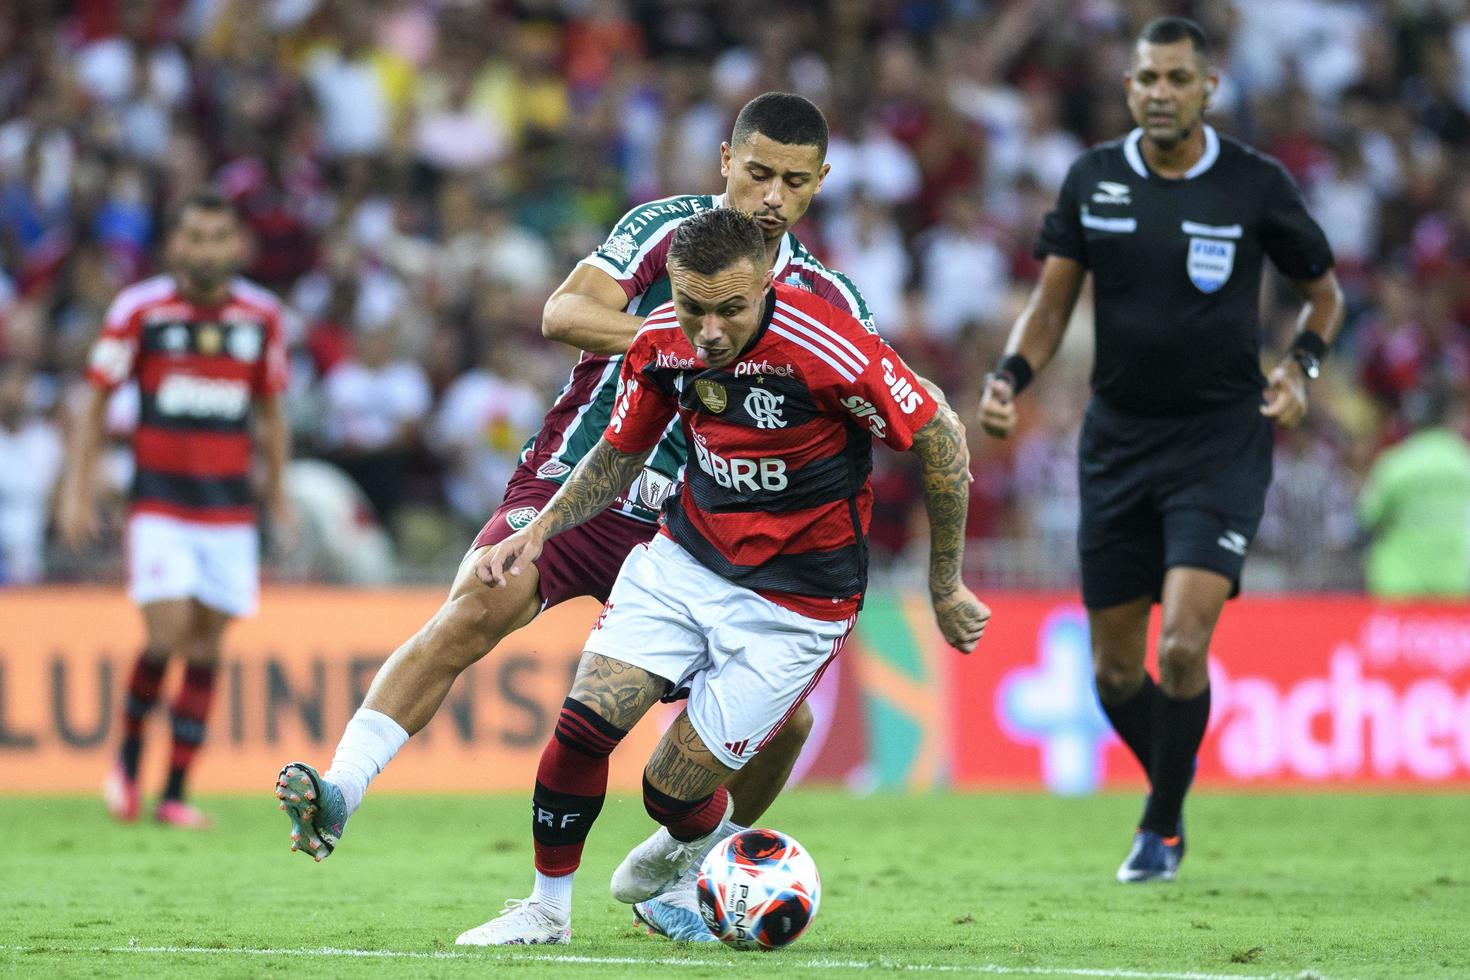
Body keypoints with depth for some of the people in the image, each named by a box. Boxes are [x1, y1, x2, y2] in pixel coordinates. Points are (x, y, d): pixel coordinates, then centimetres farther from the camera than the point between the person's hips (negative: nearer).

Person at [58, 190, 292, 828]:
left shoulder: (262, 315, 4)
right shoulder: (139, 309, -5)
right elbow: (96, 403, 2)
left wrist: (279, 495, 17)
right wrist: (77, 490, -2)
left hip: (230, 507, 3)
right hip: (159, 504, -3)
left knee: (206, 646, 2)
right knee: (167, 636, -15)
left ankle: (175, 794, 8)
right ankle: (129, 757, 11)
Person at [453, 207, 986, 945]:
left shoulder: (826, 349, -27)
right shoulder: (661, 342, -9)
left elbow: (941, 442, -14)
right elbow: (619, 454, 10)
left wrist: (944, 589, -5)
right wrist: (539, 530, -6)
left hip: (795, 601, -4)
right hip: (683, 559, 4)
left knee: (673, 790, -3)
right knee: (585, 721, -14)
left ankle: (696, 842, 35)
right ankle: (547, 908, 8)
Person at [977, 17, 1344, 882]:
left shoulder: (1256, 185, -4)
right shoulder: (1093, 180, 2)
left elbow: (1325, 292, 9)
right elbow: (1053, 302, 8)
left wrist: (1301, 365, -8)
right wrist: (1011, 376, -10)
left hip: (1222, 442, -3)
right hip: (1119, 441, 3)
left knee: (1183, 646, -17)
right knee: (1116, 670, 6)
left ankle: (1162, 827, 3)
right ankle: (1172, 785, 35)